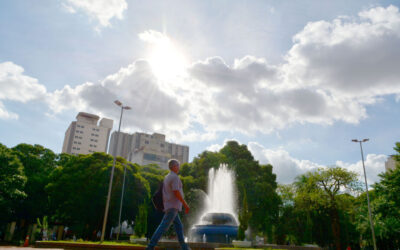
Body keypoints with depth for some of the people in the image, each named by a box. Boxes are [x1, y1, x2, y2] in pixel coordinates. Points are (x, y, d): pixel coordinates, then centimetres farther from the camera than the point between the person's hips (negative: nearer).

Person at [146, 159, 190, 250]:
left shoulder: (167, 177, 16)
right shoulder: (175, 177, -13)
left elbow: (164, 192, 18)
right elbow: (176, 193, -20)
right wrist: (185, 204, -14)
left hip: (169, 206, 10)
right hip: (173, 206, -10)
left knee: (179, 226, 12)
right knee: (164, 226, -10)